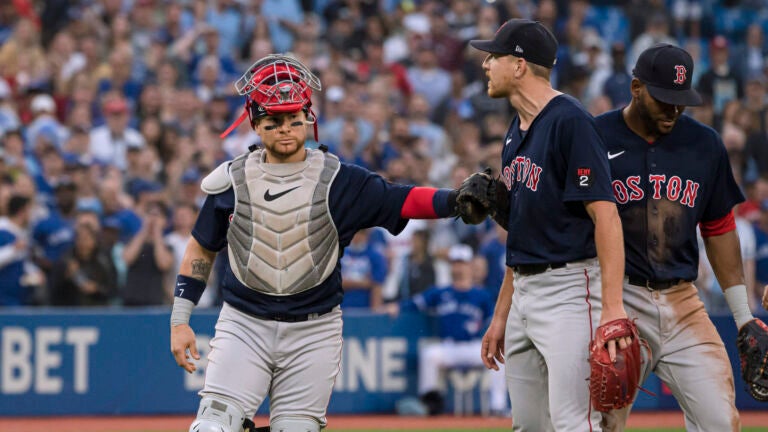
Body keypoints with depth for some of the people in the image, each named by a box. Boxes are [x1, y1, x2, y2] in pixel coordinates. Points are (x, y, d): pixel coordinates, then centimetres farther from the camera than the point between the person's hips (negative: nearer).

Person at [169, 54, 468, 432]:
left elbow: (404, 202, -10)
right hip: (243, 325, 0)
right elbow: (201, 250, 11)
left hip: (313, 333, 0)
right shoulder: (232, 181, 2)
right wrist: (179, 320, 6)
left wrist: (458, 198, -28)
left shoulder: (337, 180, -2)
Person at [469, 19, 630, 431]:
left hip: (570, 287, -10)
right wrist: (501, 314, 22)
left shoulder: (570, 121, -13)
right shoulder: (516, 131, 16)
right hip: (524, 294, 10)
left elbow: (605, 215, -19)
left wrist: (612, 307, -26)